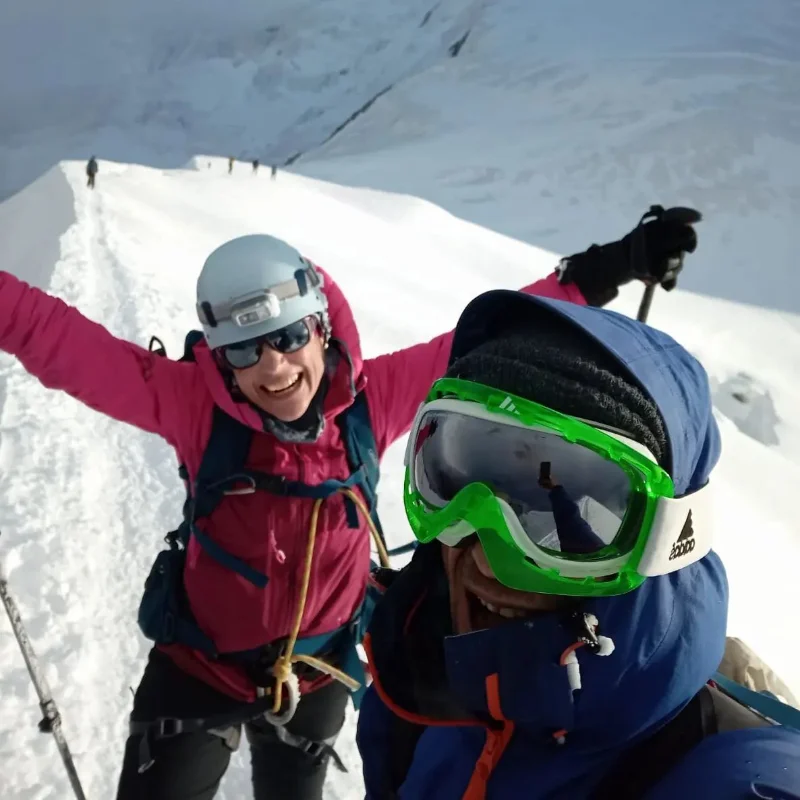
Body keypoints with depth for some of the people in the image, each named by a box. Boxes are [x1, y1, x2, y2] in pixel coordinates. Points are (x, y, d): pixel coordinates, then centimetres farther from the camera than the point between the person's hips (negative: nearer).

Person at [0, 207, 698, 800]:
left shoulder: (372, 398, -19)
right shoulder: (195, 402, -24)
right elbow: (68, 347, -25)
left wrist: (598, 274, -17)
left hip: (318, 673, 2)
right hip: (198, 664, -2)